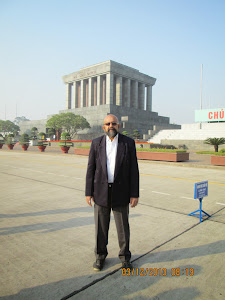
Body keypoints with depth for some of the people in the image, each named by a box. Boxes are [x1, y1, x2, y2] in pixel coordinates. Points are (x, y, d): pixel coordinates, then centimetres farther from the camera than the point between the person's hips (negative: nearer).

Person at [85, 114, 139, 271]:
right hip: (101, 191, 1)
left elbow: (133, 170, -4)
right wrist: (88, 192, -1)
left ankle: (125, 257, 31)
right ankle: (100, 255, 33)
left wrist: (135, 194, -6)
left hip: (120, 192, -1)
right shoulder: (96, 143, 0)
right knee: (101, 226, 12)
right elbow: (91, 169, 2)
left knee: (123, 227, 10)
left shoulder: (129, 143, -3)